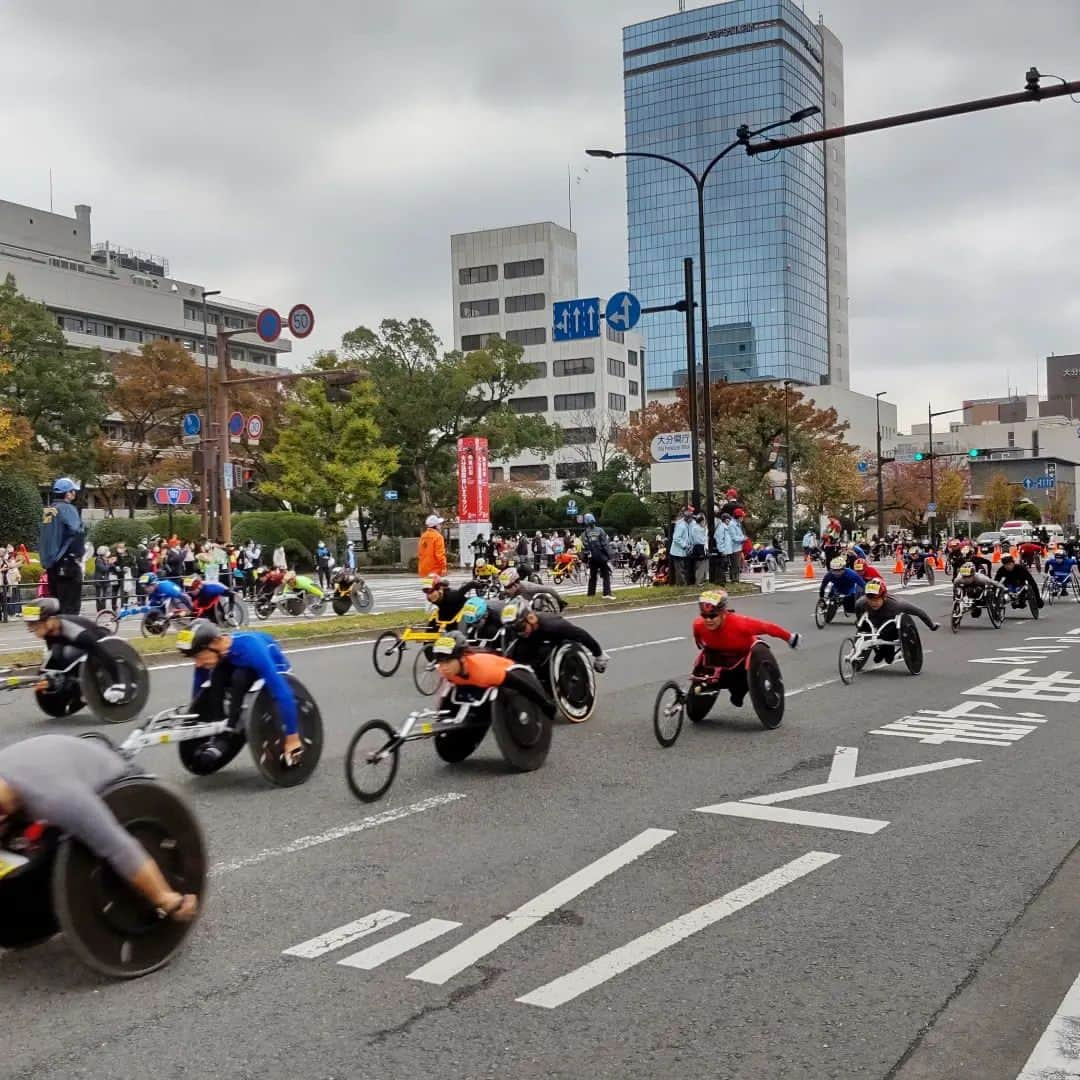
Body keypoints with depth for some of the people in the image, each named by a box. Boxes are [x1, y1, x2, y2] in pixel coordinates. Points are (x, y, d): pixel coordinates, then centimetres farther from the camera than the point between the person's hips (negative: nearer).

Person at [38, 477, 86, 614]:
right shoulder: (67, 509, -11)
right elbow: (76, 533, -24)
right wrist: (79, 554, -13)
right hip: (67, 564, -9)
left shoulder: (48, 511, 16)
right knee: (70, 606, -6)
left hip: (50, 564, 9)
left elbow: (41, 538, 22)